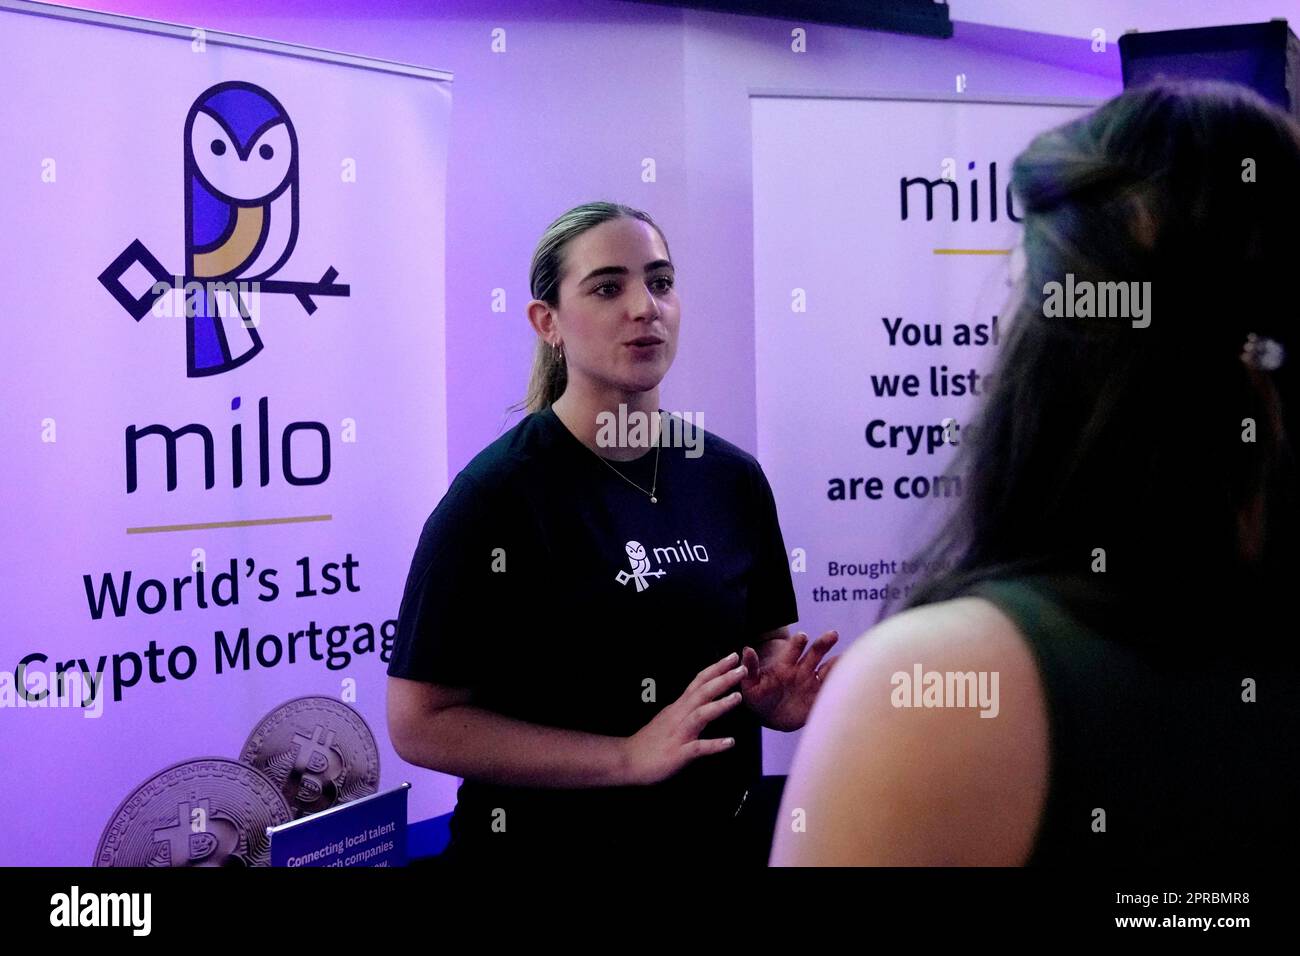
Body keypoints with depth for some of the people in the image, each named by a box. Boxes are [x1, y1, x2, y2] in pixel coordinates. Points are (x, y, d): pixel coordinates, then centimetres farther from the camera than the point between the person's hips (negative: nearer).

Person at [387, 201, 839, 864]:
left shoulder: (732, 479, -1)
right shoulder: (493, 495, -16)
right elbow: (419, 723, -18)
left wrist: (775, 691, -10)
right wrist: (630, 756, -23)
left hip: (720, 836, 5)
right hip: (547, 841, -4)